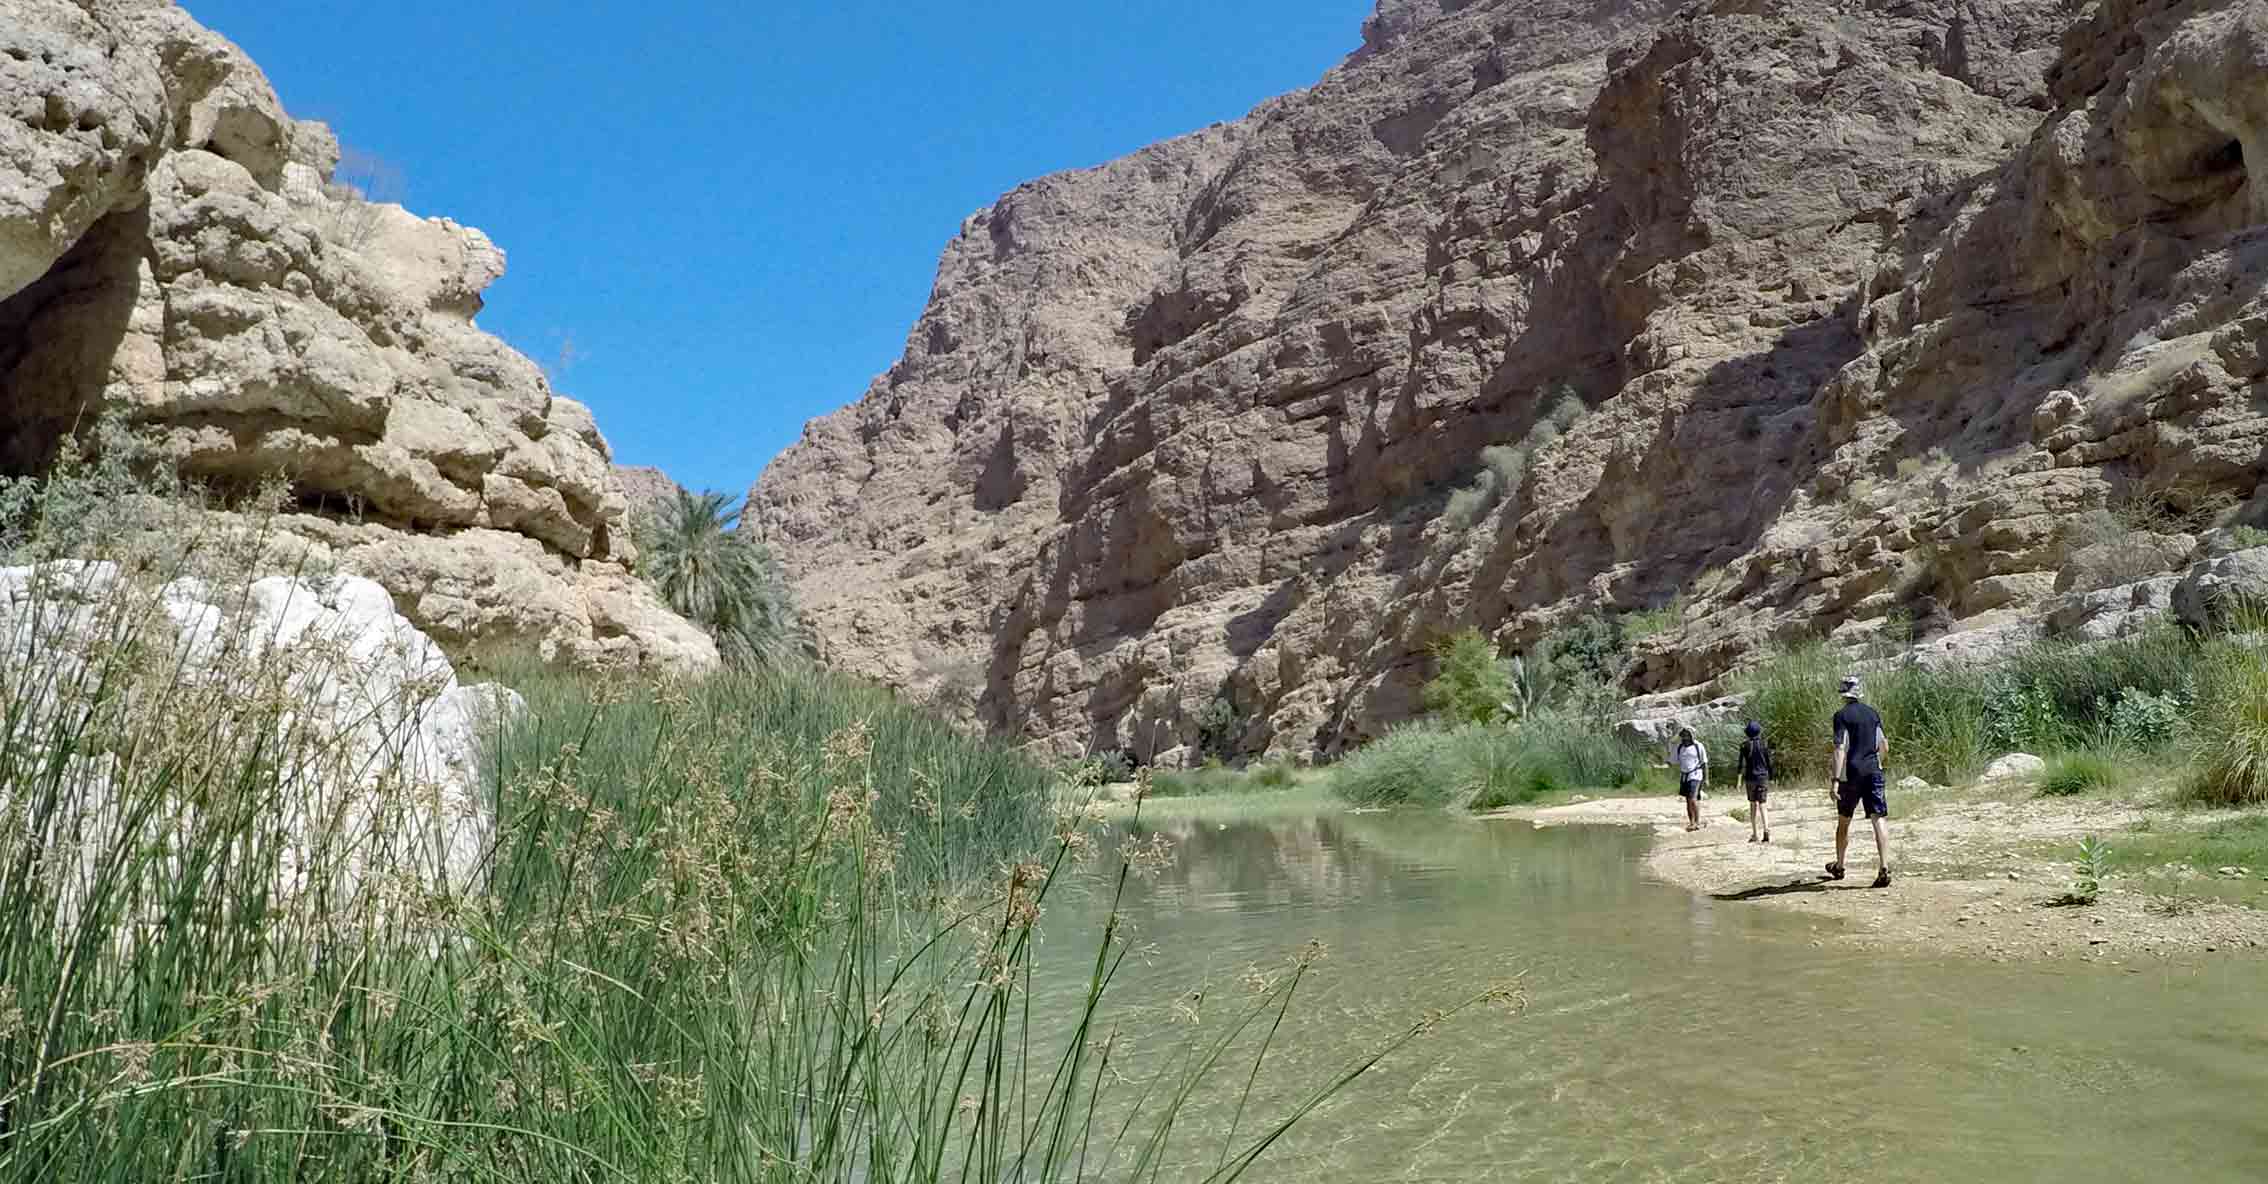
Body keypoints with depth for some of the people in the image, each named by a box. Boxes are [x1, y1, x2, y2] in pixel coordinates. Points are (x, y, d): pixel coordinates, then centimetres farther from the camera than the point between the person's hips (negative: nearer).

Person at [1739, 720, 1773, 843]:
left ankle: (1755, 834, 10)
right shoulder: (1764, 744, 0)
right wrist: (1771, 779, 9)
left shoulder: (1745, 745, -3)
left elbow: (1742, 763, -6)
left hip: (1751, 778, -1)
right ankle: (1766, 830, -19)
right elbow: (1770, 763, 2)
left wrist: (1739, 778, -3)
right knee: (1762, 805, 3)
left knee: (1753, 805, 10)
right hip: (1763, 777, 1)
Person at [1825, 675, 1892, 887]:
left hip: (1851, 774, -3)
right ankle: (1884, 868, -17)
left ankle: (1839, 866, 27)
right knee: (1878, 819, -4)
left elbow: (1840, 749, -15)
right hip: (1873, 772, 3)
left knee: (1843, 821, 12)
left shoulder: (1842, 715, -7)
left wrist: (1835, 780, -18)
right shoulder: (1873, 714, 10)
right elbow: (1885, 748, 14)